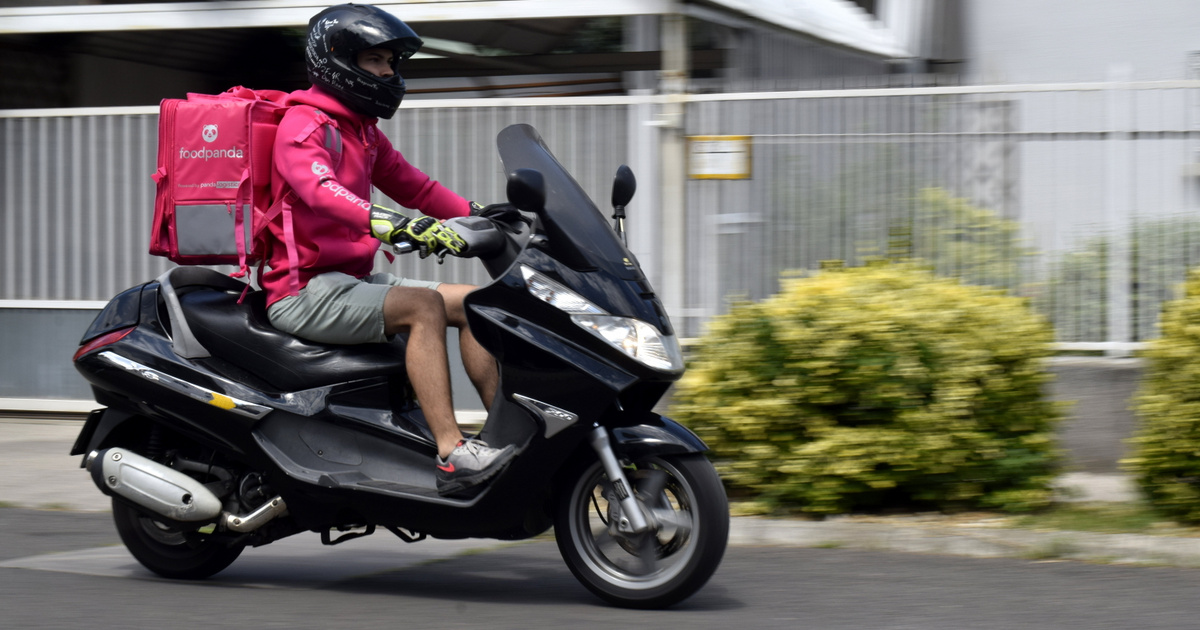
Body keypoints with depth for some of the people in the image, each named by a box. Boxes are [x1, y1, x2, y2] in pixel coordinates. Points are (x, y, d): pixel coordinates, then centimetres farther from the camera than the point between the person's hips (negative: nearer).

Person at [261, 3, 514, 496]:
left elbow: (412, 185, 25)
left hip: (352, 280, 10)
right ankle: (451, 456, -36)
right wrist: (394, 225, -47)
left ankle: (511, 433, 0)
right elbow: (319, 190, -32)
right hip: (306, 291, -10)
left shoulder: (362, 131, 20)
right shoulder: (303, 125, -12)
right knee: (423, 305, -29)